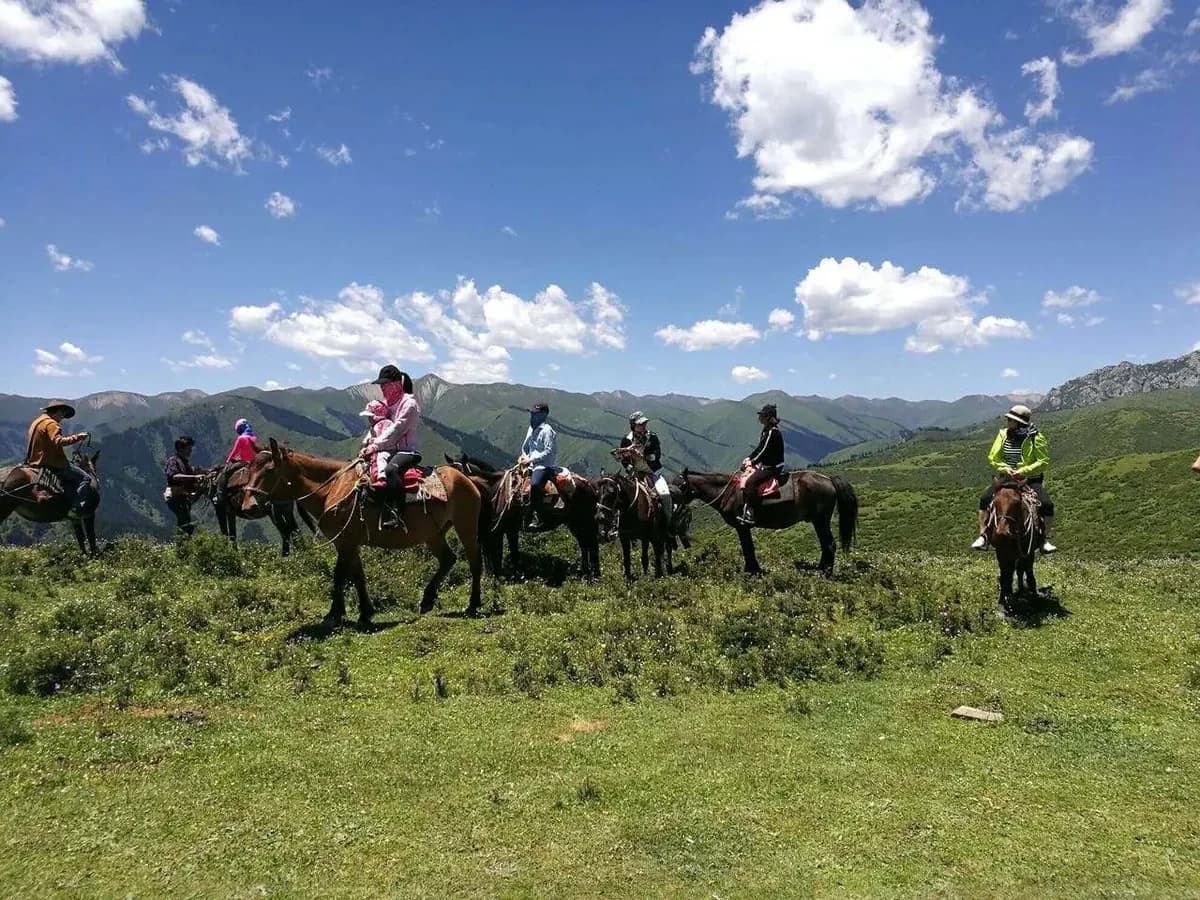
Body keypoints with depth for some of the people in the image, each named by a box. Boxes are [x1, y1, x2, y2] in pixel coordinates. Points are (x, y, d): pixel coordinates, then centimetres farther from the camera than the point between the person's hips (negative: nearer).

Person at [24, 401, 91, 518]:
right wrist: (77, 437, -28)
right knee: (85, 478, -12)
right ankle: (76, 510, -21)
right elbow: (58, 441, -30)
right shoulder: (51, 423, -14)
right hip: (53, 463, -11)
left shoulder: (36, 422, 19)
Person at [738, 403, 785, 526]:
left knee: (748, 481, -25)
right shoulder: (767, 430, 14)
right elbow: (759, 448, 19)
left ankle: (750, 515, -29)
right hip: (767, 465, 11)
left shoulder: (772, 432, -18)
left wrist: (753, 462, -13)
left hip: (772, 467, -11)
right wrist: (749, 458, 11)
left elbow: (764, 451, -20)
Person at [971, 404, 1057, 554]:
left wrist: (1023, 471, -22)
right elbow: (992, 457, 4)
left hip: (1031, 479, -3)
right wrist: (1005, 468, -15)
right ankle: (983, 536, -8)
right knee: (985, 499, -17)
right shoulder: (1003, 434, 1)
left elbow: (1044, 462, -11)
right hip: (1006, 478, 3)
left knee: (1047, 504, -23)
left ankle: (1045, 539, -5)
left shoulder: (1036, 438, -9)